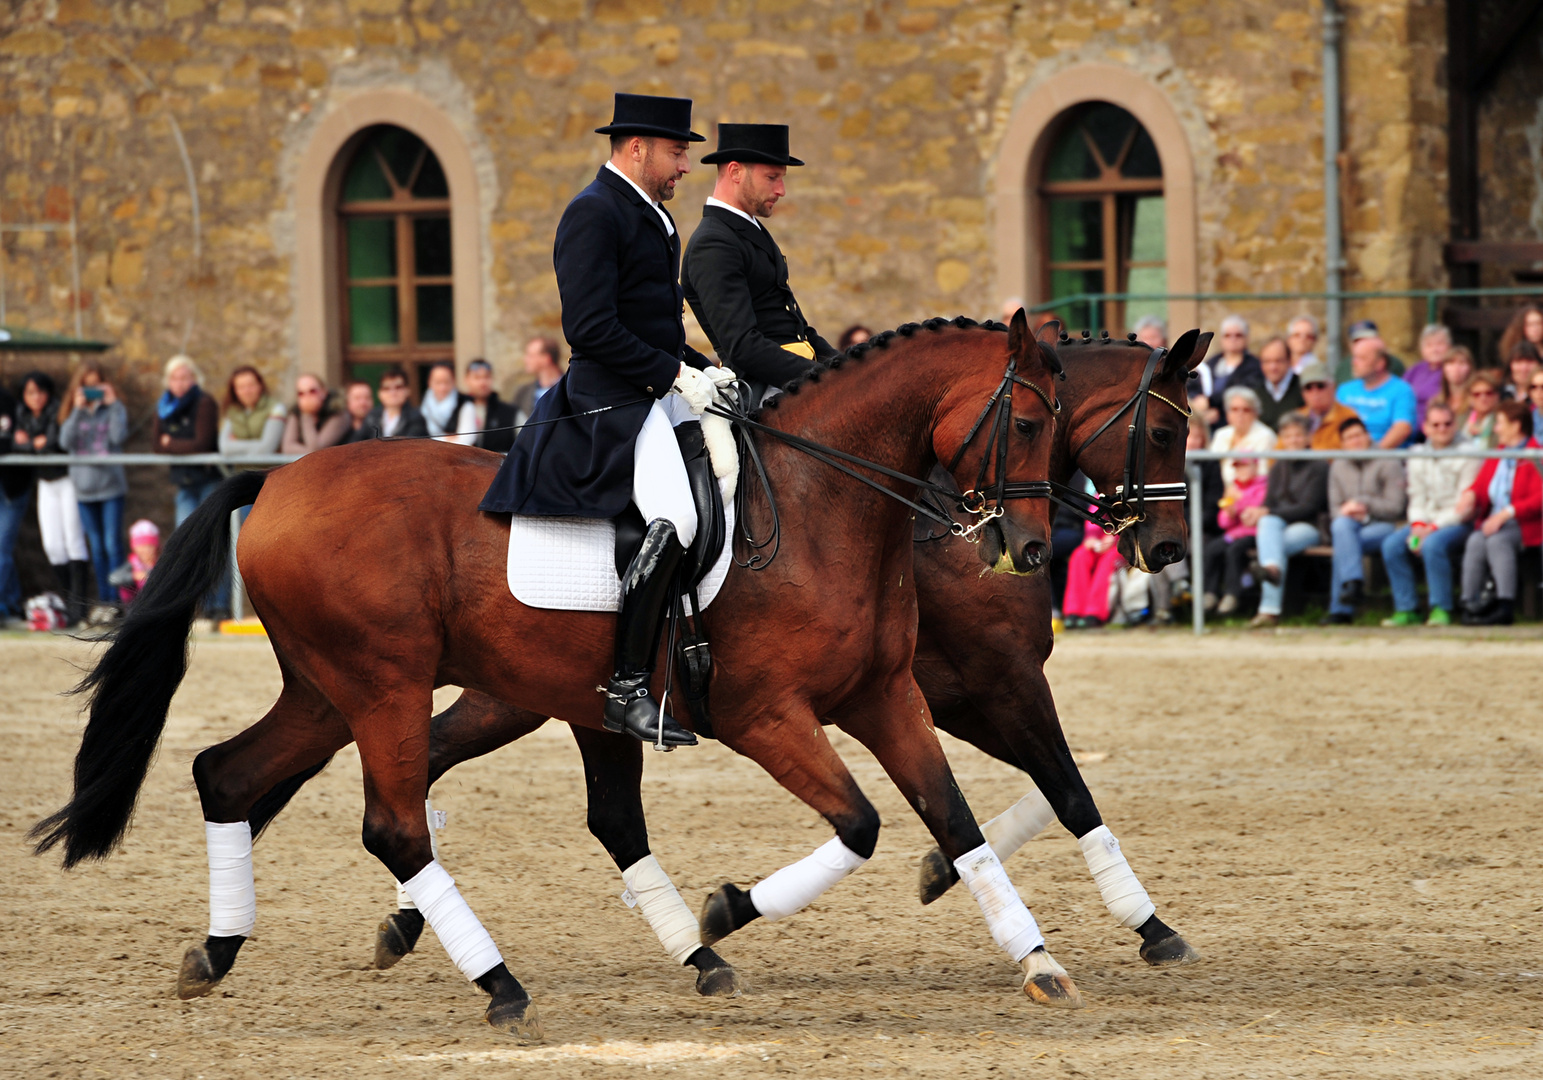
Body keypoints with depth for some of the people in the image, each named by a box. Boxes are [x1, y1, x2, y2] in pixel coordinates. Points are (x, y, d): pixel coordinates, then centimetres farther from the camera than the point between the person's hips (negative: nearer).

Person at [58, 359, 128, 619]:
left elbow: (119, 436, -15)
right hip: (84, 488, 3)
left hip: (111, 486, -3)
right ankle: (104, 600, 14)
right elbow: (65, 441, -7)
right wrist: (78, 410, -13)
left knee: (113, 544, -9)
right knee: (96, 548, 9)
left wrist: (112, 405, -14)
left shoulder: (113, 409, 1)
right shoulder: (72, 411, 8)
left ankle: (117, 600, -7)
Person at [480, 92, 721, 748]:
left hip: (661, 393, 11)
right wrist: (674, 374, -18)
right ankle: (627, 688, -24)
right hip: (613, 401, -11)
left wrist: (703, 369, 12)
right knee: (674, 520, -28)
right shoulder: (593, 214, -12)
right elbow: (590, 327, -21)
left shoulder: (651, 214, 20)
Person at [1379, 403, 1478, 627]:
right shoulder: (1417, 456, 15)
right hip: (1426, 522, 6)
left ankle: (1441, 609, -27)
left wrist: (1433, 528, -17)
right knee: (1391, 545, -21)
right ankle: (1406, 609, -17)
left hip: (1458, 524, -5)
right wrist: (1417, 526, -7)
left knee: (1433, 544, -36)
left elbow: (1464, 505, -9)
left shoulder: (1467, 455, -4)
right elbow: (1417, 499, 14)